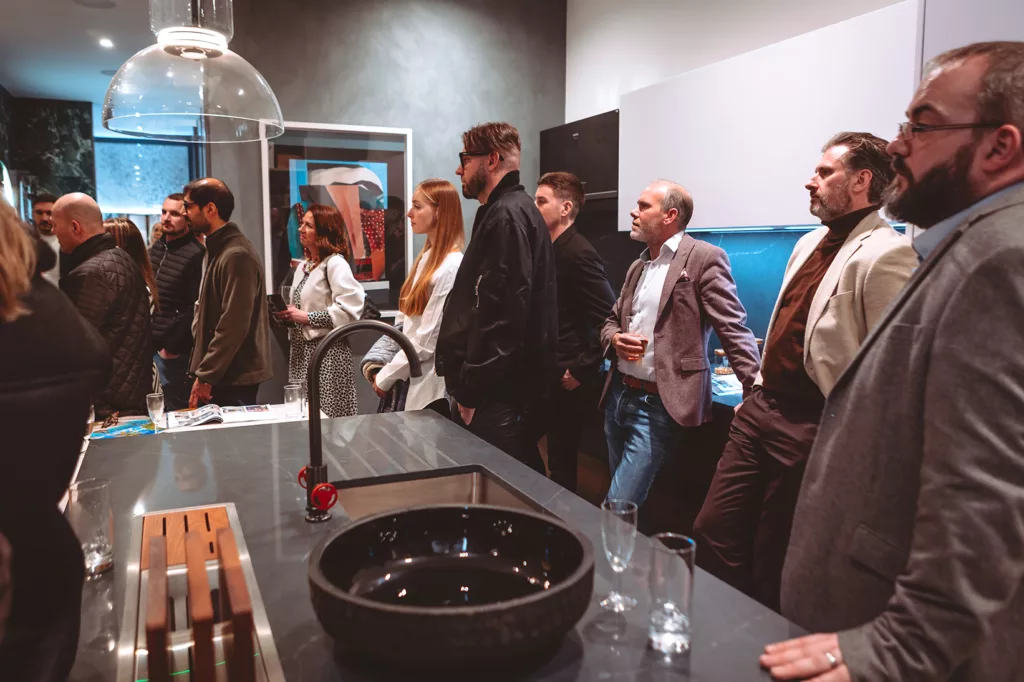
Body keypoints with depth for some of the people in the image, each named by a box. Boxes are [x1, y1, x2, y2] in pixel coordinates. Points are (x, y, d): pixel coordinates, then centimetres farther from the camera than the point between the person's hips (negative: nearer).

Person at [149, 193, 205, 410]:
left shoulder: (195, 254, -13)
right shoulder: (156, 248, 13)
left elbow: (194, 308, -17)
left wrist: (172, 347, -13)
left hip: (174, 350, -8)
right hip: (148, 343, 8)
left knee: (176, 409, 2)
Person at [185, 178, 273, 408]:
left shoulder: (237, 256, -17)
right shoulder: (216, 249, 14)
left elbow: (233, 325, -22)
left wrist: (205, 376, -18)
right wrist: (202, 371, 12)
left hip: (234, 378, -9)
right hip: (219, 374, 9)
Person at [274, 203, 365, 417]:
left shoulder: (335, 264, -9)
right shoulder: (302, 267, 16)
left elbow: (350, 310, -21)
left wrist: (307, 318, -17)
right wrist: (287, 315, 3)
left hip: (327, 353, -8)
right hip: (301, 353, 8)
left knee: (329, 421, -5)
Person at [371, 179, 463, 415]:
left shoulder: (451, 267, -18)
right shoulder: (426, 258, 9)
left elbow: (428, 340, -19)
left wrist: (386, 377, -10)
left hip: (434, 389, -8)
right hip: (413, 382, 8)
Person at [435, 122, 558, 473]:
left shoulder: (507, 214, -13)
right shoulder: (508, 210, 19)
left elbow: (500, 313, -22)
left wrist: (470, 391, -18)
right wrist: (468, 386, 18)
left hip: (498, 393, -10)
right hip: (501, 387, 10)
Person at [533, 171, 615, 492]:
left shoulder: (578, 253, -17)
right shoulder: (550, 249, 9)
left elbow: (610, 319, -21)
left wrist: (582, 370, -17)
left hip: (567, 380, -9)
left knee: (561, 463, 4)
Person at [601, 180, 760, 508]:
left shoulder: (705, 258, -8)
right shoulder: (637, 266, 16)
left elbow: (734, 330, -13)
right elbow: (611, 320, 22)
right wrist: (615, 339, -3)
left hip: (658, 406, -8)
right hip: (618, 395, 8)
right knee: (624, 501, 18)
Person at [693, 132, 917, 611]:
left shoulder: (886, 254, -15)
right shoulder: (809, 244, 13)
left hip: (814, 428, -8)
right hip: (762, 410, 8)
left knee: (774, 567, 7)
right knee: (712, 534, 13)